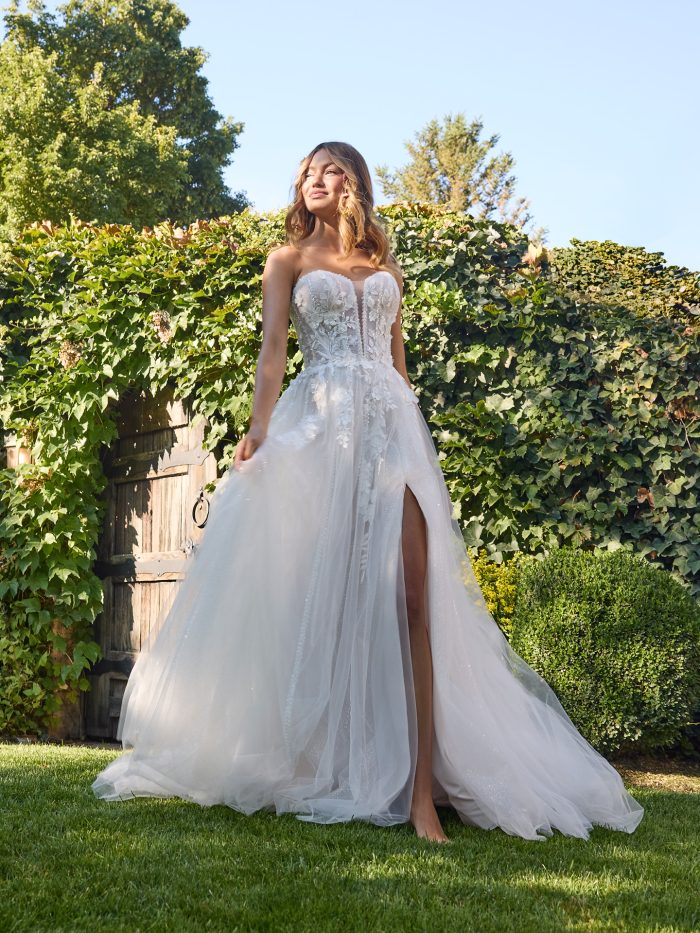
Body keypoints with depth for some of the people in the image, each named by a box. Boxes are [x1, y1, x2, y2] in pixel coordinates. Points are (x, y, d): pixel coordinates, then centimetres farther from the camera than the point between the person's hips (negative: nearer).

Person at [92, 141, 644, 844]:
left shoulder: (386, 267, 22)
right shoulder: (288, 259, 13)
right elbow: (272, 349, -1)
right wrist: (259, 427, -16)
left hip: (391, 423, 2)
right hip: (319, 423, -2)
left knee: (412, 593, -11)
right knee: (319, 592, -2)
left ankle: (420, 784, -13)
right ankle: (317, 764, 11)